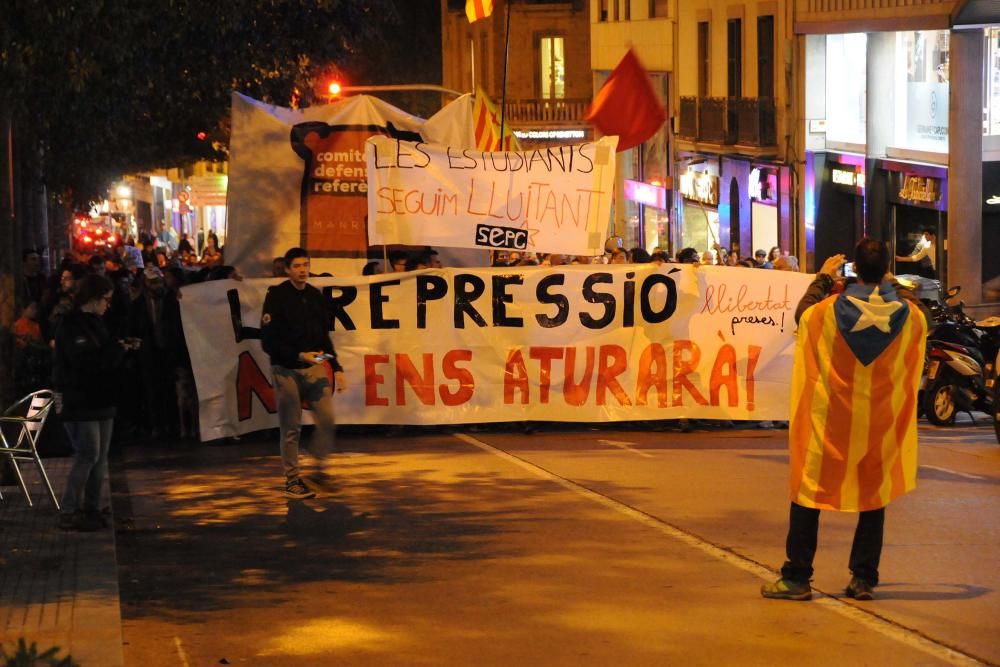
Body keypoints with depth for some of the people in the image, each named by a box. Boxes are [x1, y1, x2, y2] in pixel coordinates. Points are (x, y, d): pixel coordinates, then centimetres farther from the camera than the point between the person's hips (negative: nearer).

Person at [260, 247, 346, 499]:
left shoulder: (315, 296, 10)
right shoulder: (276, 296, -7)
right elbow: (268, 342, -10)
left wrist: (337, 368, 9)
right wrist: (299, 356, -17)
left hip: (314, 367, 4)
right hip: (287, 370, -4)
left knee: (327, 419, -6)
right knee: (290, 428, 1)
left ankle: (319, 470, 9)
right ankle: (292, 479, 11)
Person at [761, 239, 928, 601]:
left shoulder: (828, 310, -14)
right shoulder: (909, 315, -9)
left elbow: (801, 314, 8)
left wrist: (822, 278, 18)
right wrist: (893, 285, 24)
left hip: (830, 421, -1)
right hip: (881, 425, 1)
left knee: (808, 491, 9)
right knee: (874, 496, 14)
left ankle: (796, 578, 10)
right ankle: (863, 579, 14)